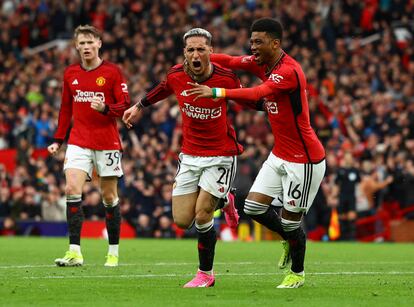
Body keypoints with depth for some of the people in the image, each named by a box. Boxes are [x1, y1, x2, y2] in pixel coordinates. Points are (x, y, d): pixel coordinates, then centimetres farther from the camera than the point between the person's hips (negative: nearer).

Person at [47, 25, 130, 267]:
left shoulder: (112, 71, -3)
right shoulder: (70, 74, 9)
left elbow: (125, 106, -6)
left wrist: (105, 108, -25)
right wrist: (58, 140, 15)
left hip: (108, 142, -3)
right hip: (78, 142, 3)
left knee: (109, 197, 4)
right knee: (72, 190, -14)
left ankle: (114, 252, 16)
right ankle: (75, 252, -16)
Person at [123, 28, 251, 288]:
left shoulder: (226, 78, -17)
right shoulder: (176, 76, -7)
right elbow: (163, 89, 18)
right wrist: (139, 107, 29)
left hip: (220, 155, -4)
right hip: (190, 155, 4)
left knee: (202, 214, -13)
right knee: (182, 220, 0)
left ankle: (206, 274, 9)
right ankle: (224, 200, 33)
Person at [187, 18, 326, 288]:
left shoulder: (289, 71, -25)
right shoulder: (263, 64, 3)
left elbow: (257, 94, -38)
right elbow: (229, 61, 8)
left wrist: (216, 92, -45)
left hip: (304, 160, -9)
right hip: (279, 155, 9)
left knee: (290, 221, 1)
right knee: (253, 207, 3)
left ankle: (298, 274, 24)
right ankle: (290, 239, 30)